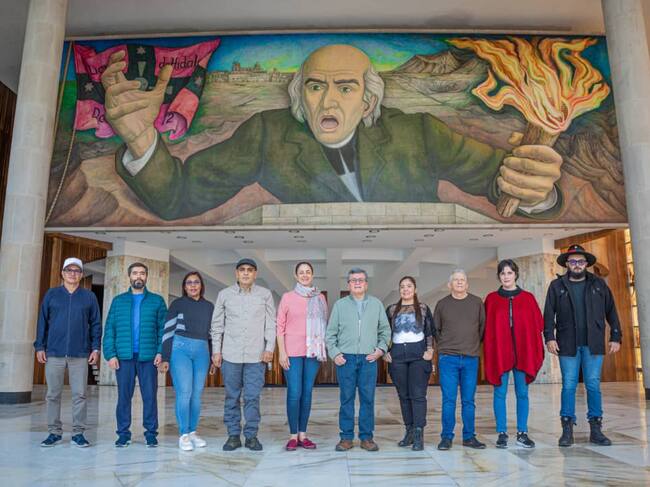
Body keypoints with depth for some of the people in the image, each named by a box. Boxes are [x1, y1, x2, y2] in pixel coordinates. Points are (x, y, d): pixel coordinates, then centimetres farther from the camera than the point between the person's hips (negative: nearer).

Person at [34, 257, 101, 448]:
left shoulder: (89, 297, 8)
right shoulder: (51, 295, 9)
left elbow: (96, 324, 7)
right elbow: (42, 322, 9)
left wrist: (95, 348, 0)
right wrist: (39, 347, 2)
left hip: (80, 354, -1)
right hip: (54, 353, 1)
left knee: (79, 395, 0)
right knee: (53, 395, 6)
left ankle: (78, 433, 8)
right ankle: (54, 432, 17)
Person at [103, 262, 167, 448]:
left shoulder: (157, 301, 7)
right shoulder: (118, 301, 11)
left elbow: (163, 328, 2)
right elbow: (109, 329, 7)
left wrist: (161, 352, -9)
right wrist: (110, 354, -4)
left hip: (148, 356, -1)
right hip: (124, 356, 1)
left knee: (150, 396, 2)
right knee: (124, 395, 6)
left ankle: (151, 433, 13)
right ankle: (123, 433, 18)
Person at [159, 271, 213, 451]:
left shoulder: (209, 306, 12)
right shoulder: (177, 304, 2)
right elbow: (168, 331, -1)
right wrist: (165, 358, -6)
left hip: (202, 351, 3)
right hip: (180, 348, -3)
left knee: (197, 394, 5)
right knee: (184, 392, -8)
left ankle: (193, 432, 17)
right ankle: (183, 435, 1)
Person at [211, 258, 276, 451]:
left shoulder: (265, 294, 3)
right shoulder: (225, 294, 5)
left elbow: (271, 324, 4)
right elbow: (217, 325, 8)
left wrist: (269, 348, -3)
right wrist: (216, 350, 4)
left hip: (256, 356, -1)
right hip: (230, 355, 1)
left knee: (252, 397, 2)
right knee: (232, 397, 8)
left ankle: (251, 435, 15)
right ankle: (233, 435, 19)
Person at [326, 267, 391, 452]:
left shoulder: (377, 304, 10)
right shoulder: (340, 305, 7)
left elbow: (385, 330, 13)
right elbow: (331, 333, 7)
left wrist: (381, 348, 0)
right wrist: (334, 353, -2)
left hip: (369, 359, 1)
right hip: (345, 358, -1)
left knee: (368, 399, 3)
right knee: (346, 398, 2)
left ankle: (366, 437, 14)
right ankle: (346, 437, 12)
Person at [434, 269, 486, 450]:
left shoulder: (477, 303, 5)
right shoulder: (442, 304, 5)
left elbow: (483, 326, 11)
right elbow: (435, 329, 14)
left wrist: (475, 344, 9)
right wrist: (444, 346, 10)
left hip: (471, 358, 1)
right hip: (448, 358, -1)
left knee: (468, 400, 7)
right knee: (448, 400, 0)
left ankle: (469, 437, 17)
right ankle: (446, 437, 7)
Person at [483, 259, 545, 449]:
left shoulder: (528, 298, 8)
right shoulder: (491, 299, 5)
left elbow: (538, 323, 6)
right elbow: (486, 327, 3)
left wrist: (535, 351, -2)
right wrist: (489, 350, -5)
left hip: (523, 352, 1)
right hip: (499, 352, -1)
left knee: (522, 393, 6)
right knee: (500, 393, 2)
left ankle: (522, 433, 16)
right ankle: (502, 434, 11)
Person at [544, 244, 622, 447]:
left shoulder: (598, 284, 9)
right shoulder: (557, 285, 5)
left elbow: (611, 311, 8)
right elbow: (549, 313, 0)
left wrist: (616, 337, 2)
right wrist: (549, 337, -9)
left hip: (593, 344, 1)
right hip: (568, 345, -1)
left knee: (593, 386, 4)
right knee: (568, 386, 1)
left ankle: (596, 430, 15)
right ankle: (567, 430, 8)